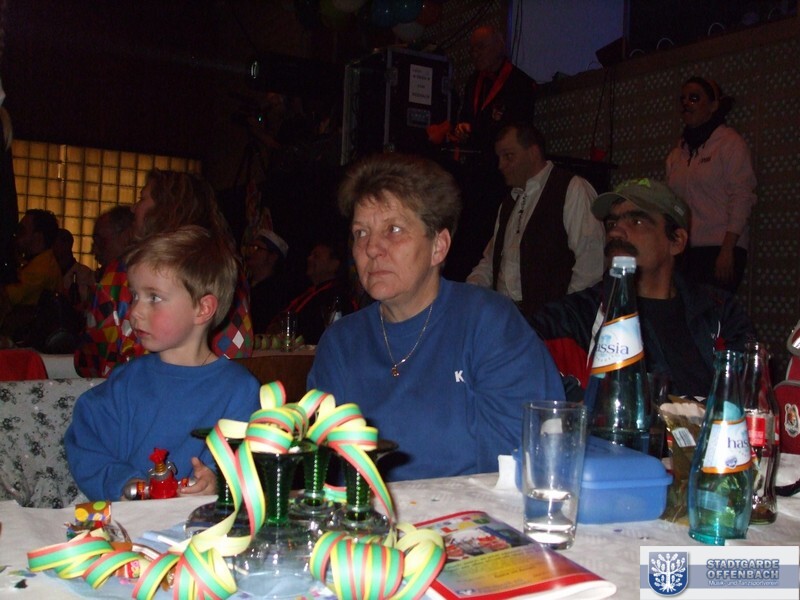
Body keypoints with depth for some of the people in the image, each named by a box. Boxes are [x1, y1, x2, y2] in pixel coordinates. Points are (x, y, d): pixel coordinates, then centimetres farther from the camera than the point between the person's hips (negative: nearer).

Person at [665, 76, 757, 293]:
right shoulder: (677, 153, 16)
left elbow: (742, 198, -6)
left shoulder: (730, 143, 2)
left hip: (719, 249, -4)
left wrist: (727, 251, -14)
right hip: (683, 251, 5)